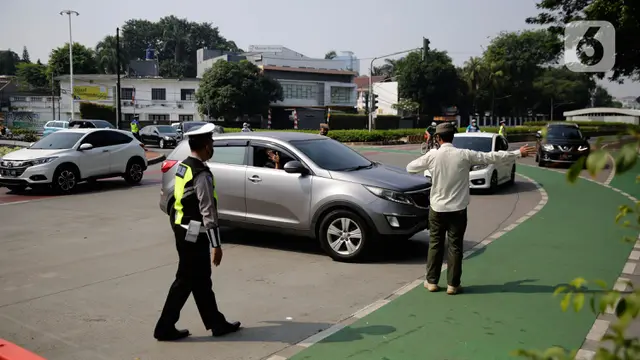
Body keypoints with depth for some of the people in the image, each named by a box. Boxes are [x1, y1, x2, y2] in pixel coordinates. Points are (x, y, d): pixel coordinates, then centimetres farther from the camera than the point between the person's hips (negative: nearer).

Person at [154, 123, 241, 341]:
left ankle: (217, 323, 25)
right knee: (185, 281, 3)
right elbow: (208, 212, -22)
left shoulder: (182, 167, 8)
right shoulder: (202, 174, -21)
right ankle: (165, 328, 14)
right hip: (194, 235, -9)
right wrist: (216, 244, -18)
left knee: (201, 280, 15)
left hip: (182, 229, 9)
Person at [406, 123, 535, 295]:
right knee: (455, 246, 7)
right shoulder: (464, 155, -9)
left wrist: (425, 163, 26)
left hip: (437, 208, 1)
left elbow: (410, 167, 5)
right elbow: (492, 157, -3)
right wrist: (518, 153, 8)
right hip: (458, 209, 0)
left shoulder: (432, 155, -8)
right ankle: (452, 284, 12)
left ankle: (432, 281, 18)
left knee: (435, 245, 12)